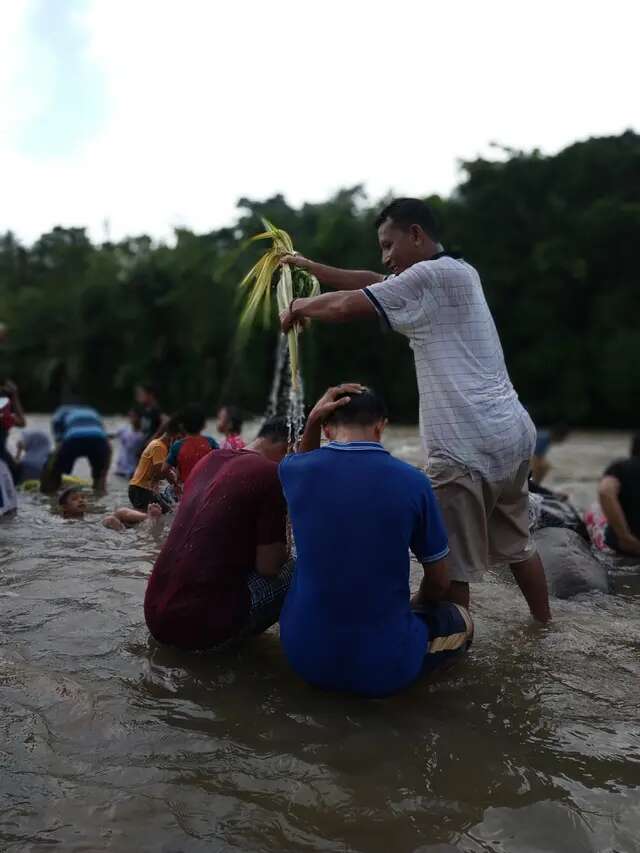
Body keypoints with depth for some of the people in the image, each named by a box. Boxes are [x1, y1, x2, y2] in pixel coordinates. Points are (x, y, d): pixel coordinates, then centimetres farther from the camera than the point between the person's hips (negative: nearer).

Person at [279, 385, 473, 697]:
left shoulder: (294, 470, -8)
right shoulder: (413, 481, -12)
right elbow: (439, 583, 1)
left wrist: (310, 422, 3)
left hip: (304, 654, 3)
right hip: (382, 666, -2)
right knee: (459, 619, 26)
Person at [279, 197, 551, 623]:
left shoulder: (430, 275, -11)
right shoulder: (458, 272, 17)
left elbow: (345, 306, -9)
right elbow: (372, 282, 21)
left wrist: (298, 306, 10)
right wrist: (310, 266, 21)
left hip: (470, 445, -10)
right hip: (510, 433, 10)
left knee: (450, 559, 0)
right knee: (515, 542, 23)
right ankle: (545, 626, 36)